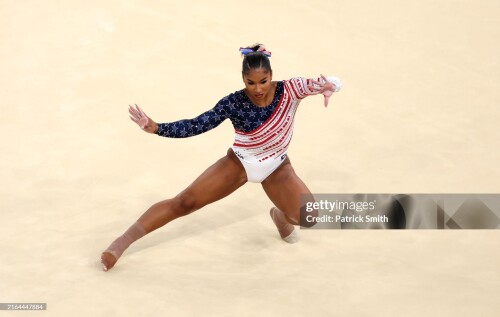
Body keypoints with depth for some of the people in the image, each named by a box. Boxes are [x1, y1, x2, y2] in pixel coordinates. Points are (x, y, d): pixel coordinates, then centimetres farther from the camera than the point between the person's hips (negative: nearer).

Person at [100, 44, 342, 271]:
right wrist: (156, 128, -33)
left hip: (277, 167, 2)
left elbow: (331, 83, -23)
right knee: (184, 202, -11)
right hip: (239, 163, -1)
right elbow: (196, 126, -21)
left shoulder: (288, 90, -21)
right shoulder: (234, 103, -23)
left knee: (309, 218, -17)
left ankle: (281, 216, 21)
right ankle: (122, 242, -6)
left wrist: (328, 86, -49)